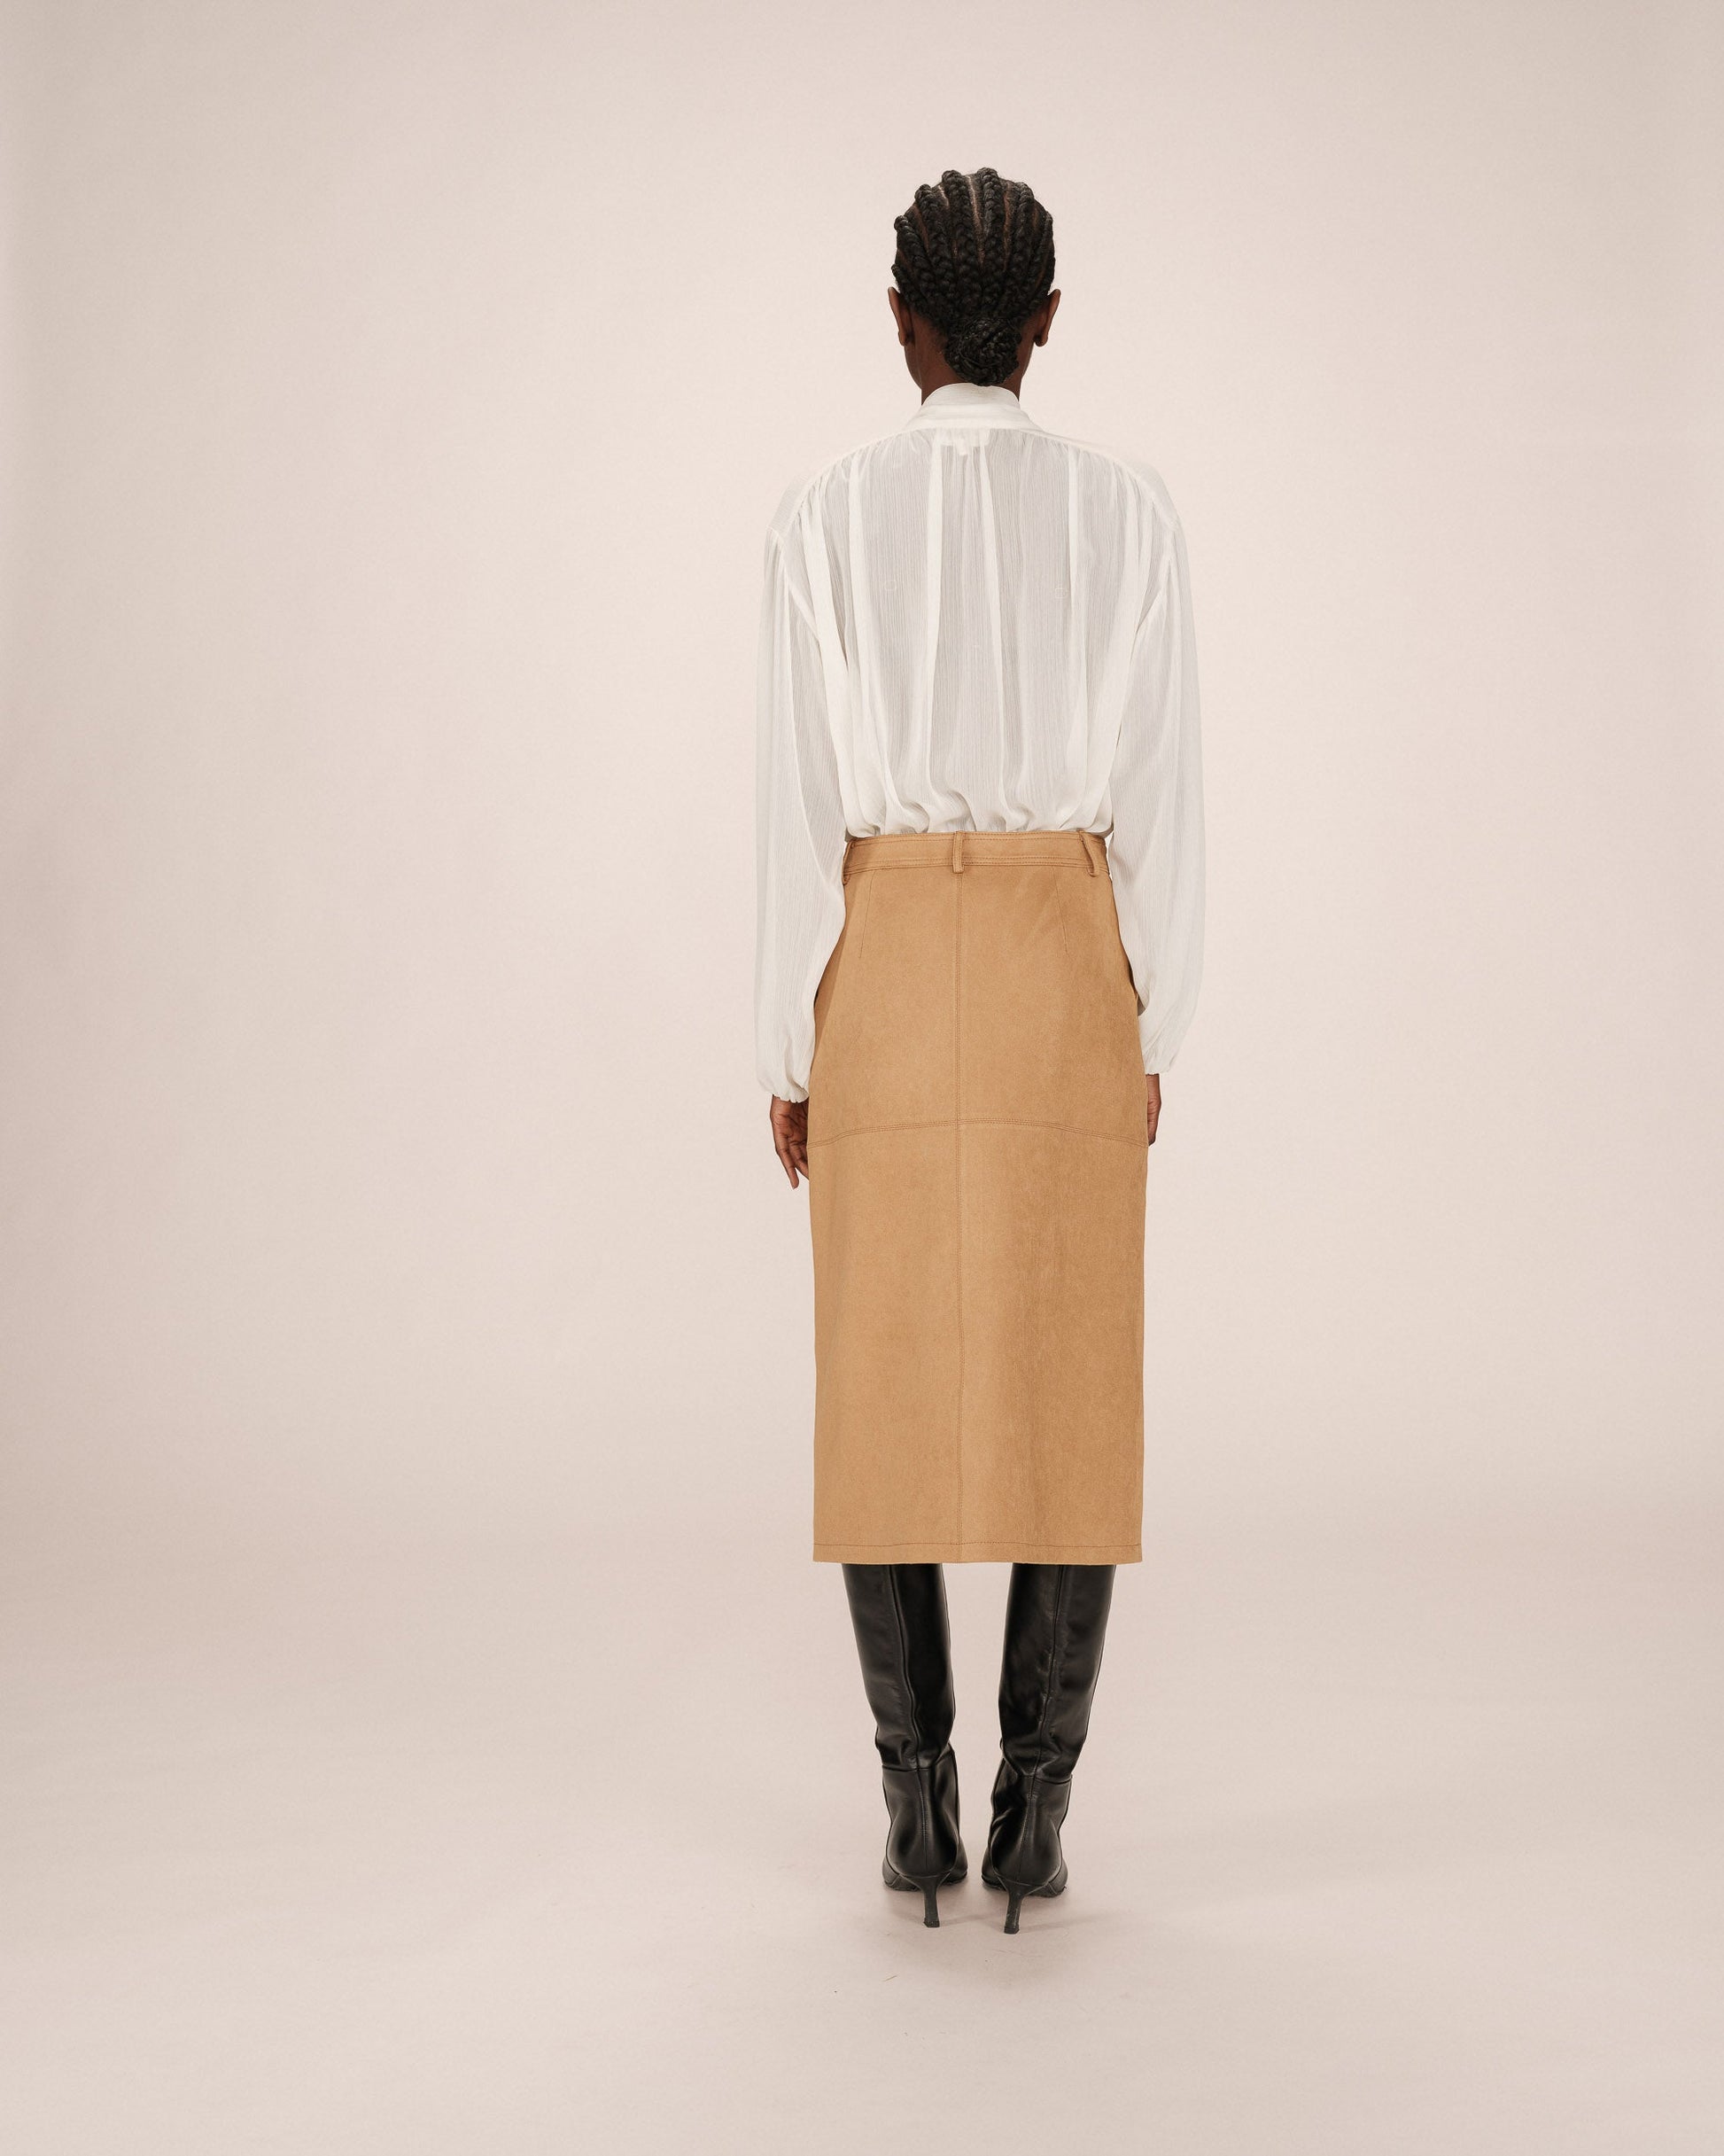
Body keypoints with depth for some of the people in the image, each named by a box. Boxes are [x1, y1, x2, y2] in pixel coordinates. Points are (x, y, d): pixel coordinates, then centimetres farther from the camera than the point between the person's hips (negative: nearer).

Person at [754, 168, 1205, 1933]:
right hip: (1066, 972, 1)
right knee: (1069, 1392, 5)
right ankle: (1034, 1811, 6)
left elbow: (797, 796, -3)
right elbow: (1160, 789, 0)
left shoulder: (825, 516, -2)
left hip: (887, 968, 0)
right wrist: (1152, 1031, 8)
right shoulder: (1129, 511, 0)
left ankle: (917, 1807, 8)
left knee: (889, 1392, 6)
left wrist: (788, 1048, 4)